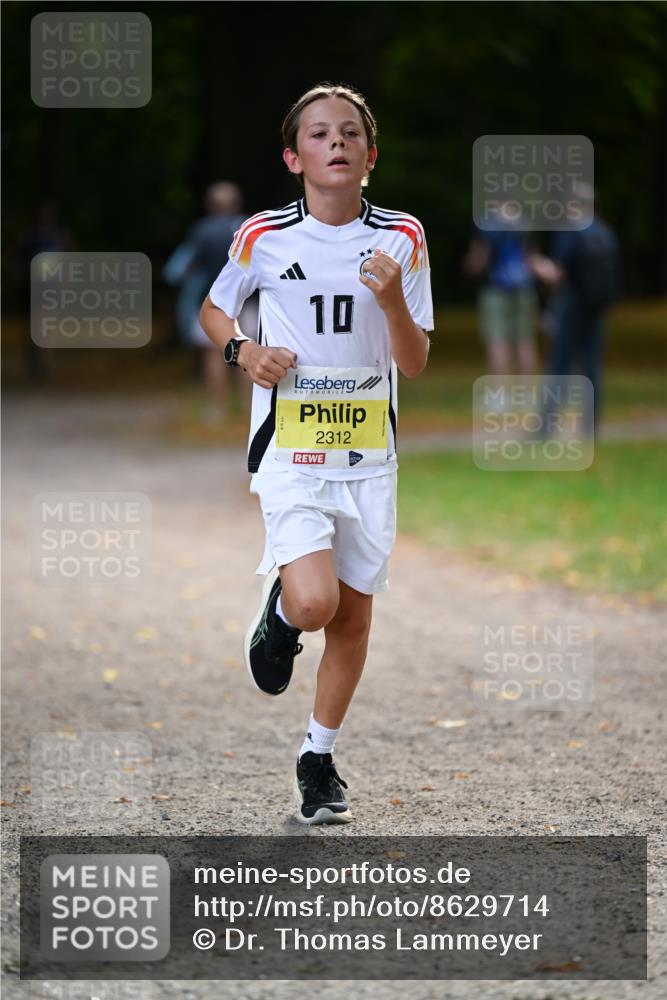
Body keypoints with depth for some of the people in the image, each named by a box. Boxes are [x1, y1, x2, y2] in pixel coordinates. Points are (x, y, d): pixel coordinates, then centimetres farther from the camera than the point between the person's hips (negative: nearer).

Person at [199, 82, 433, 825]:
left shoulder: (402, 239, 0)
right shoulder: (263, 236, -3)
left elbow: (414, 364, -1)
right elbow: (213, 309, 15)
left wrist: (392, 300, -19)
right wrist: (245, 352, -6)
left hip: (368, 456, 2)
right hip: (289, 451, -2)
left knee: (353, 616, 8)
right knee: (314, 604, -21)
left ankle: (317, 760, 26)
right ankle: (277, 614, 16)